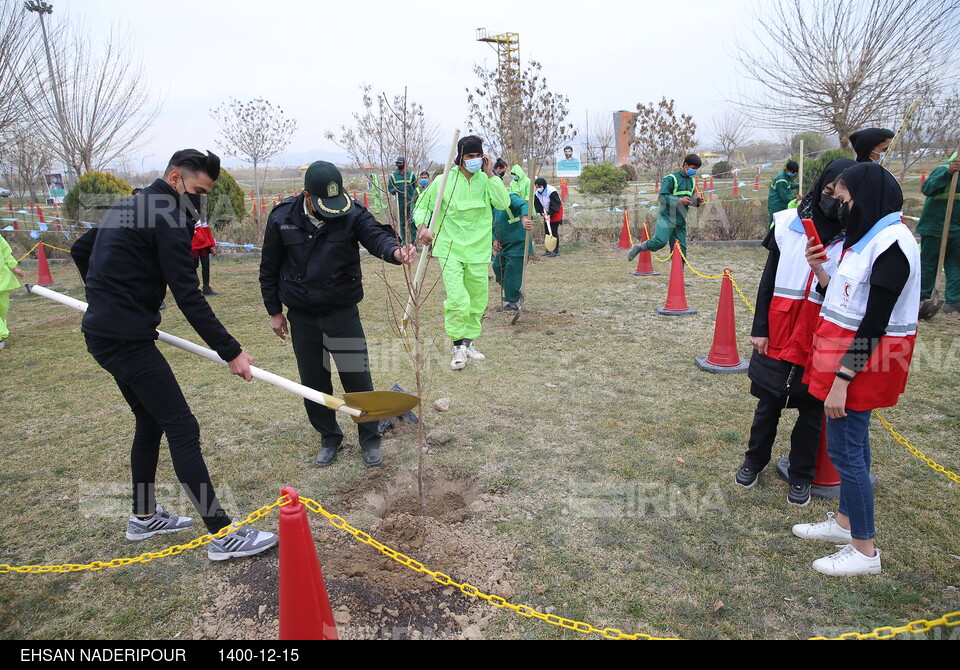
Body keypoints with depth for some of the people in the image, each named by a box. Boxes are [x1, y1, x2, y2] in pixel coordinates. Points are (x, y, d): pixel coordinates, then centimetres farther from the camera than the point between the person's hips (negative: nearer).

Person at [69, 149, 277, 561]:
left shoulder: (126, 209, 16)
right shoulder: (167, 218, -15)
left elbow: (80, 250, 28)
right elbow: (188, 297, -20)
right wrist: (230, 352, -18)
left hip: (102, 333, 10)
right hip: (128, 339, -10)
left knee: (150, 422, 20)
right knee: (183, 430, -9)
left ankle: (144, 517, 33)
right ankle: (222, 535, -6)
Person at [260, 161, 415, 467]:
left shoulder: (353, 214, -11)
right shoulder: (281, 218, -6)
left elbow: (375, 234, -30)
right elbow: (269, 268, 3)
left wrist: (394, 250, -53)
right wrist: (274, 311, 6)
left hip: (343, 313, -2)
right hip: (301, 317, 2)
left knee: (358, 379, 2)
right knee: (314, 383, 11)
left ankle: (370, 441, 21)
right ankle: (330, 438, 32)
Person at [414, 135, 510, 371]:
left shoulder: (486, 180, 1)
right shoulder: (444, 181, -5)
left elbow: (504, 203, -13)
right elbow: (423, 205, 4)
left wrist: (490, 174, -15)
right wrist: (422, 226, -15)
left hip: (478, 250, 3)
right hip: (450, 249, -3)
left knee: (477, 300, 12)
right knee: (457, 299, -15)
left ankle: (470, 341, 31)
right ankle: (459, 346, 1)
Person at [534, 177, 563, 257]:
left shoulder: (552, 192, -22)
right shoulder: (538, 193, 0)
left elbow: (554, 205, -23)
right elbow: (537, 205, 2)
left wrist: (549, 214, -27)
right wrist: (542, 212, -14)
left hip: (555, 214, -7)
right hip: (546, 214, 7)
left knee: (554, 232, -10)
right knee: (547, 232, 9)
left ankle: (556, 251, -5)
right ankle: (548, 250, 18)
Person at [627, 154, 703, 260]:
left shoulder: (692, 181, 18)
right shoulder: (671, 178, -6)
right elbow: (662, 197, -14)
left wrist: (696, 201, 5)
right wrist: (679, 200, -24)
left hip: (681, 219, 7)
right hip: (666, 217, -7)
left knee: (681, 248, 4)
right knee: (661, 241, -25)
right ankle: (638, 248, -3)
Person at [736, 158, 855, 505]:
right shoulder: (789, 222, -2)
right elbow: (769, 278, 3)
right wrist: (759, 328, 2)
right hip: (778, 333, 1)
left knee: (811, 411, 12)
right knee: (768, 403, 14)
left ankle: (800, 476, 30)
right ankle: (754, 461, 34)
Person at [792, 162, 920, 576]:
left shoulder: (891, 243, -19)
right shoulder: (866, 237, 11)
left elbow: (875, 322, -22)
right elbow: (847, 298, 10)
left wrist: (842, 379, -22)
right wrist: (819, 270, 0)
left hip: (862, 359, -10)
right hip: (843, 346, 10)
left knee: (845, 448, -2)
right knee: (851, 443, 18)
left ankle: (864, 552, 12)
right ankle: (845, 522, 34)